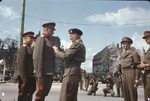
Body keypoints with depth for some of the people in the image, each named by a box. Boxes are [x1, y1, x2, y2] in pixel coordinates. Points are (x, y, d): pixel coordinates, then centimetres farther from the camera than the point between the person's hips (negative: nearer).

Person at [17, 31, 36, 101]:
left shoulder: (30, 49, 18)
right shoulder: (23, 48, -10)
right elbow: (20, 64, -18)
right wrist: (24, 78, -21)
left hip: (30, 77, 9)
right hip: (25, 77, -9)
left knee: (28, 95, 14)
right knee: (22, 95, -2)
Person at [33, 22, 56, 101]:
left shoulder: (51, 40, 16)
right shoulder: (41, 39, -8)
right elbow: (37, 57, -15)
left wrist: (53, 71, 8)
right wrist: (39, 74, -19)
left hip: (50, 72, 8)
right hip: (43, 73, -8)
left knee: (44, 93, 17)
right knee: (40, 94, 1)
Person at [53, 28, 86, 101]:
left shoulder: (76, 44, -11)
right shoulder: (81, 45, 21)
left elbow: (65, 56, -16)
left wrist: (57, 51, -1)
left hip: (71, 72, -10)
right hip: (75, 72, 10)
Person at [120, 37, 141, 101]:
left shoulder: (134, 52, -5)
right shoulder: (123, 54, 19)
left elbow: (137, 66, -9)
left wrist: (137, 78, -16)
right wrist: (123, 76, 17)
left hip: (131, 74, -7)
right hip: (124, 75, 8)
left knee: (132, 92, -6)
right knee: (126, 93, 7)